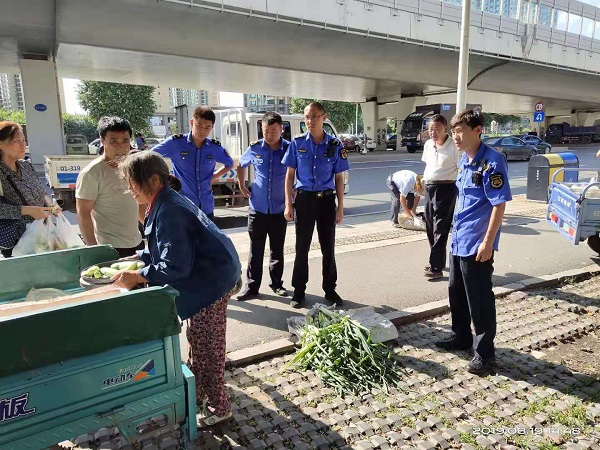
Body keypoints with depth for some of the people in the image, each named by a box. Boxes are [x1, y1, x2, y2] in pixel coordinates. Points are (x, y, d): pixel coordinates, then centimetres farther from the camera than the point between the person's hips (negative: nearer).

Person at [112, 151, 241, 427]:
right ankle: (196, 394, 39)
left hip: (212, 281, -10)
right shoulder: (166, 203, 8)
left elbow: (175, 267, -27)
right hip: (208, 277, 10)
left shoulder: (169, 211, -24)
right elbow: (167, 251, 20)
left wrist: (137, 277, -18)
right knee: (197, 340, 22)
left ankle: (217, 408, 21)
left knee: (205, 346, 3)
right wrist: (137, 258, 15)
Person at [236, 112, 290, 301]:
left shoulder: (290, 149, -5)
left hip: (279, 209, 0)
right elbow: (240, 165, 19)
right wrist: (242, 186, 11)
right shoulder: (254, 148, 0)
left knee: (277, 250, 11)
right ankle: (252, 287, 14)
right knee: (255, 250, 5)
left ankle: (277, 284, 26)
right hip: (257, 209, 1)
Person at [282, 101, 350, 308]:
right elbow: (290, 175, 2)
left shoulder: (335, 145, -1)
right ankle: (299, 291, 20)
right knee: (302, 247, 7)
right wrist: (288, 204, -3)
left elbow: (339, 178, 4)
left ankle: (330, 289, 24)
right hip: (304, 198, 0)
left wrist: (340, 207, 1)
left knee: (328, 247, 9)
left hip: (326, 199, 1)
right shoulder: (297, 143, -1)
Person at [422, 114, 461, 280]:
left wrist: (461, 191, -17)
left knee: (440, 228, -7)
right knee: (430, 226, 13)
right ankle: (437, 260, 29)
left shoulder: (453, 146, -13)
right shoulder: (428, 144, 9)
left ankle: (436, 267, -3)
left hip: (446, 188, -8)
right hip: (429, 187, 8)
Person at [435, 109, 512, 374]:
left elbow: (499, 204, -18)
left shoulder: (492, 162, -17)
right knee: (456, 291, 19)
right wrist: (457, 229, 18)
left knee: (479, 300, 3)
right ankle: (461, 337, 38)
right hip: (458, 240, 9)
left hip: (477, 244, -9)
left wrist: (488, 242, -19)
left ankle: (485, 352, 20)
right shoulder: (464, 161, 9)